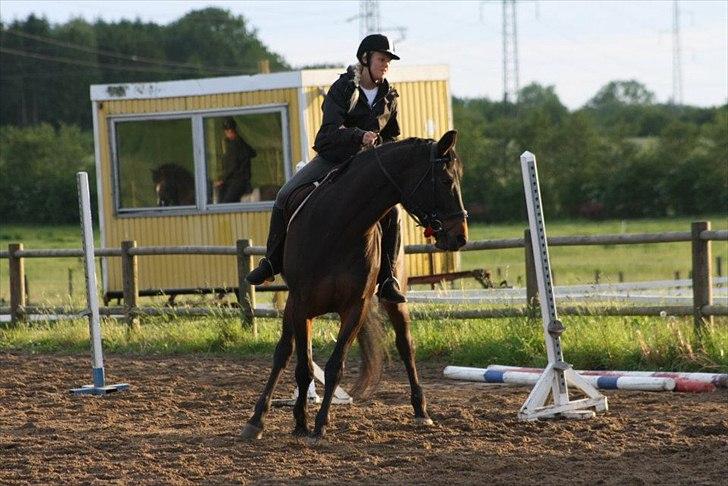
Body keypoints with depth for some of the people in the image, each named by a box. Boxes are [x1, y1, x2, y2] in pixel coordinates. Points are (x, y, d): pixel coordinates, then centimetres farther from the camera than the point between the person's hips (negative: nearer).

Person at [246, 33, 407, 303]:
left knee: (391, 212, -20)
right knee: (285, 196, -17)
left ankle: (387, 281, -13)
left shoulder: (388, 97, 6)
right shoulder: (342, 89, -8)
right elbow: (332, 130, -20)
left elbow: (392, 137, 18)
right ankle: (271, 262, -1)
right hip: (331, 157, -2)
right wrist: (359, 137, -38)